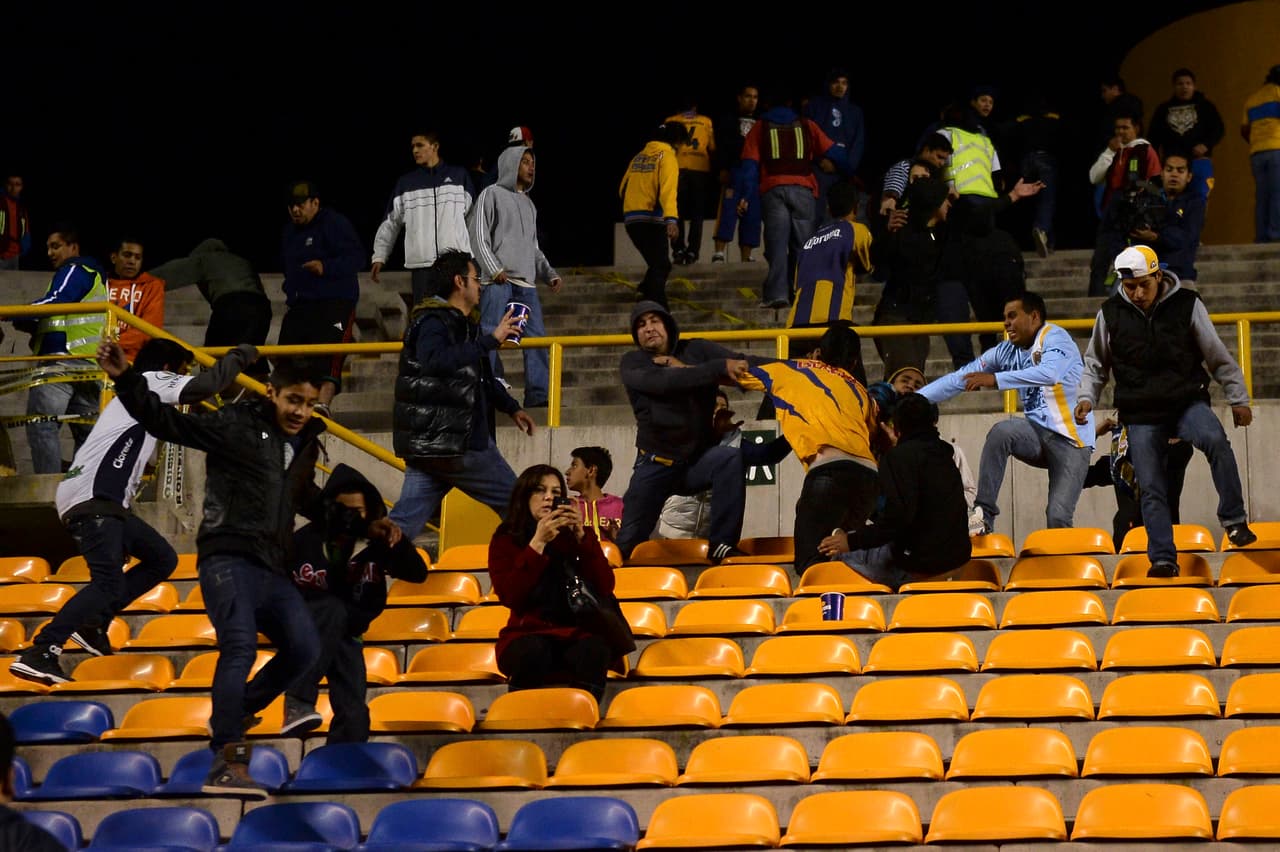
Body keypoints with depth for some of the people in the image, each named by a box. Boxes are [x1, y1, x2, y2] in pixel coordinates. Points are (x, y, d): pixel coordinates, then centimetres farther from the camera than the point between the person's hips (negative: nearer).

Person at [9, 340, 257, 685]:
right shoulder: (151, 381, 4)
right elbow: (206, 385, -9)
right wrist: (240, 355, 6)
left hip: (106, 502, 10)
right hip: (93, 499, -10)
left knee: (162, 559, 15)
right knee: (109, 584, -21)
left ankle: (92, 625, 10)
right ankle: (40, 653, -29)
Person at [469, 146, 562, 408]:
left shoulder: (529, 204, 26)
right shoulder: (492, 194, 4)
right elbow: (478, 234, -5)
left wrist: (549, 274, 13)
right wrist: (494, 269, -16)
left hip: (526, 283, 7)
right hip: (497, 281, -7)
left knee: (537, 337, -3)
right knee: (491, 336, -9)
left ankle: (538, 394, -3)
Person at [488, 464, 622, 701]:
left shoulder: (578, 535, 13)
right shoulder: (505, 540, 9)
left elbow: (605, 586, 0)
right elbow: (510, 597, -8)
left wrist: (581, 537, -9)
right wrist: (538, 543, -12)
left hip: (578, 631, 1)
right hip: (530, 632, -1)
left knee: (592, 650, -34)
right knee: (534, 652, -37)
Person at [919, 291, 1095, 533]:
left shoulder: (1055, 338, -10)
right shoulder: (1007, 352, 10)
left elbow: (1049, 373, -32)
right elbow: (960, 378, 12)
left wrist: (995, 380, -38)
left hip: (1071, 440, -5)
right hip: (1037, 433, 5)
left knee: (1058, 517, -20)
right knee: (1001, 432, -26)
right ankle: (983, 515, -25)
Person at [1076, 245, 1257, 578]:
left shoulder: (1187, 304, -3)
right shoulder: (1111, 313, 1)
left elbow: (1218, 356, 5)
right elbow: (1096, 363, 16)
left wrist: (1238, 399, 6)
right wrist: (1087, 397, 0)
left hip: (1188, 401, -2)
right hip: (1141, 415, 2)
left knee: (1215, 441, -30)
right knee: (1151, 488, -4)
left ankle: (1234, 520, -20)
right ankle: (1163, 559, 5)